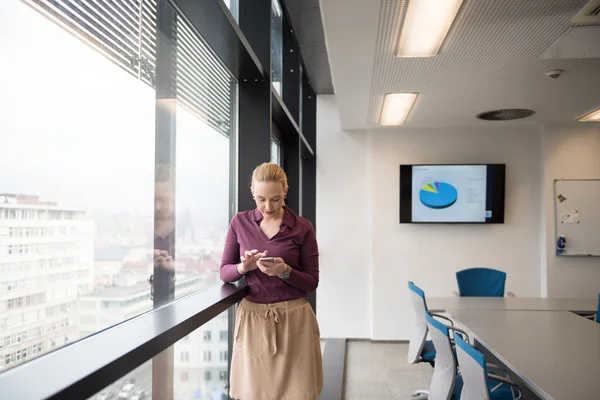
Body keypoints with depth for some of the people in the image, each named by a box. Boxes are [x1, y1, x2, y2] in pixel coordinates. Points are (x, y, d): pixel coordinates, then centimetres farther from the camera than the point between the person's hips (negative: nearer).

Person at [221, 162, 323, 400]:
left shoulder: (302, 227, -3)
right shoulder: (240, 223, 2)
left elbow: (311, 282, -1)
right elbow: (224, 273, 5)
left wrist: (285, 271, -20)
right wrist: (243, 267, -16)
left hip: (293, 319, -1)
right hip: (252, 318, 1)